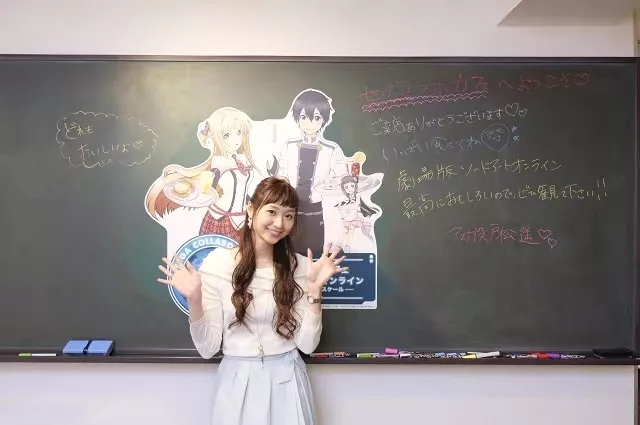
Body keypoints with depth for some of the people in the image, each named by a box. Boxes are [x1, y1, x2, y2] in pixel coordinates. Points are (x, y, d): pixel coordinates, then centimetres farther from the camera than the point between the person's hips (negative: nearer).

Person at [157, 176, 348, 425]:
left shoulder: (300, 266, -3)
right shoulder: (217, 263, -8)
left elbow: (307, 344, -7)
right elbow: (208, 348, -7)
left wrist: (315, 288, -15)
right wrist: (194, 300, -20)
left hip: (287, 383, 2)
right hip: (238, 383, -1)